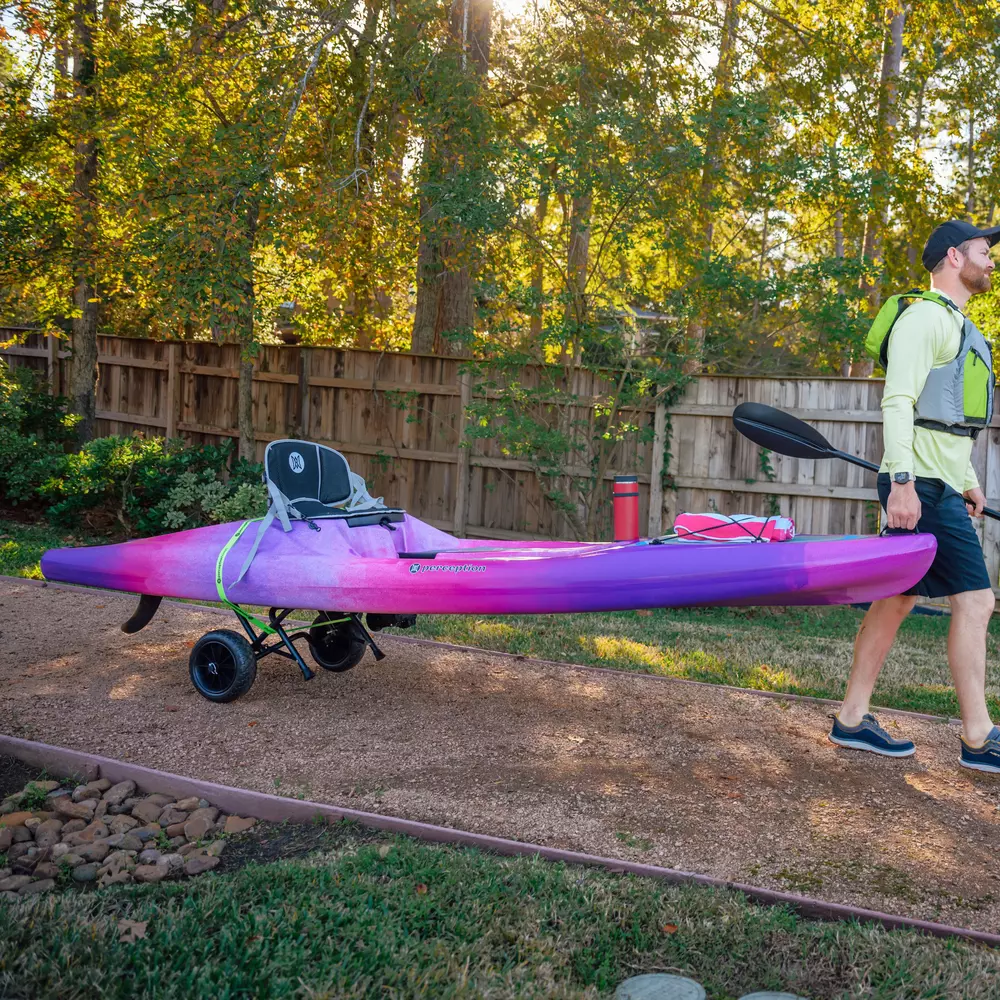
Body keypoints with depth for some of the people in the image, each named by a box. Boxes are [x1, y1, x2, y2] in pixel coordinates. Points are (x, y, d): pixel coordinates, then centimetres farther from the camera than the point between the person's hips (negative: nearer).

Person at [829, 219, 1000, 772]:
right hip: (923, 485, -10)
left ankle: (852, 719, 15)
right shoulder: (925, 317, -9)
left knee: (897, 599, 10)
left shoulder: (956, 324, 23)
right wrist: (902, 482, -26)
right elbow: (897, 402, -19)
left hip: (938, 486, 10)